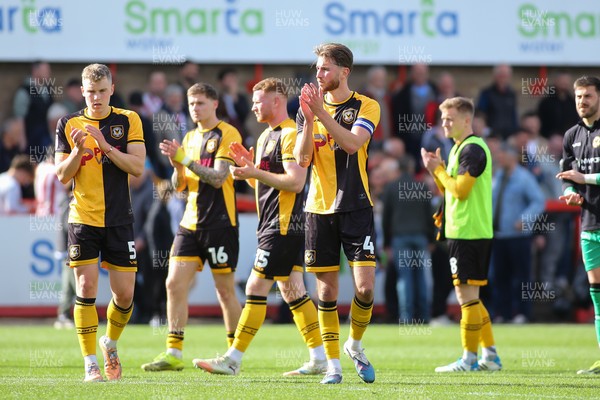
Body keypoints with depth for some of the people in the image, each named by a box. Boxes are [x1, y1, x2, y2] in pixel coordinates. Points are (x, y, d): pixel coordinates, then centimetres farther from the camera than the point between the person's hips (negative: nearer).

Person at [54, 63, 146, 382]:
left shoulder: (128, 120, 3)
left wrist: (105, 145, -19)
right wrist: (79, 149, -16)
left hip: (119, 221, 1)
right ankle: (90, 363, -1)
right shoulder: (68, 124, 3)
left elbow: (137, 167, -6)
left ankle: (110, 343, 29)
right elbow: (62, 175, 2)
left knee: (124, 294, 1)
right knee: (86, 289, -9)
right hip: (83, 220, -1)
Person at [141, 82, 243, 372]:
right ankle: (174, 353, -1)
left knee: (225, 290, -1)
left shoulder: (227, 134, -5)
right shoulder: (189, 138, 17)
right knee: (174, 283, -3)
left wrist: (185, 159, -19)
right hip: (191, 222, 7)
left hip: (219, 222, -7)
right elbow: (179, 186, 17)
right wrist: (176, 166, -4)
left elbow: (218, 178, -15)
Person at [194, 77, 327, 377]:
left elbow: (295, 182, -21)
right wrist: (249, 166, 5)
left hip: (282, 226, -10)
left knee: (256, 289, -9)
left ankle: (233, 360, -9)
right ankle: (319, 360, 9)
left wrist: (255, 172, -20)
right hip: (273, 226, 10)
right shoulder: (267, 136, 19)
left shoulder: (290, 134, -13)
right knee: (292, 291, 8)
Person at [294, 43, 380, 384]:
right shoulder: (310, 109, 8)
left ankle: (355, 345, 15)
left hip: (356, 206, -3)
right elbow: (302, 158, -2)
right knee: (327, 289, 2)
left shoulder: (366, 106, -2)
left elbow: (352, 143, -19)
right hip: (319, 208, 3)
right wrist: (309, 118, -15)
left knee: (365, 286, -11)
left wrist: (322, 113, -25)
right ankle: (333, 364, 10)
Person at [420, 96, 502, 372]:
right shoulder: (459, 148, 18)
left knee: (467, 295, -7)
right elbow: (449, 191, 20)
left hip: (469, 233, -10)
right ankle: (490, 354, 17)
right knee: (471, 297, 13)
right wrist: (436, 170, 5)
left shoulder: (472, 149, -13)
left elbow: (460, 189, -20)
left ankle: (469, 359, -4)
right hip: (463, 232, 10)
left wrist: (438, 169, -7)